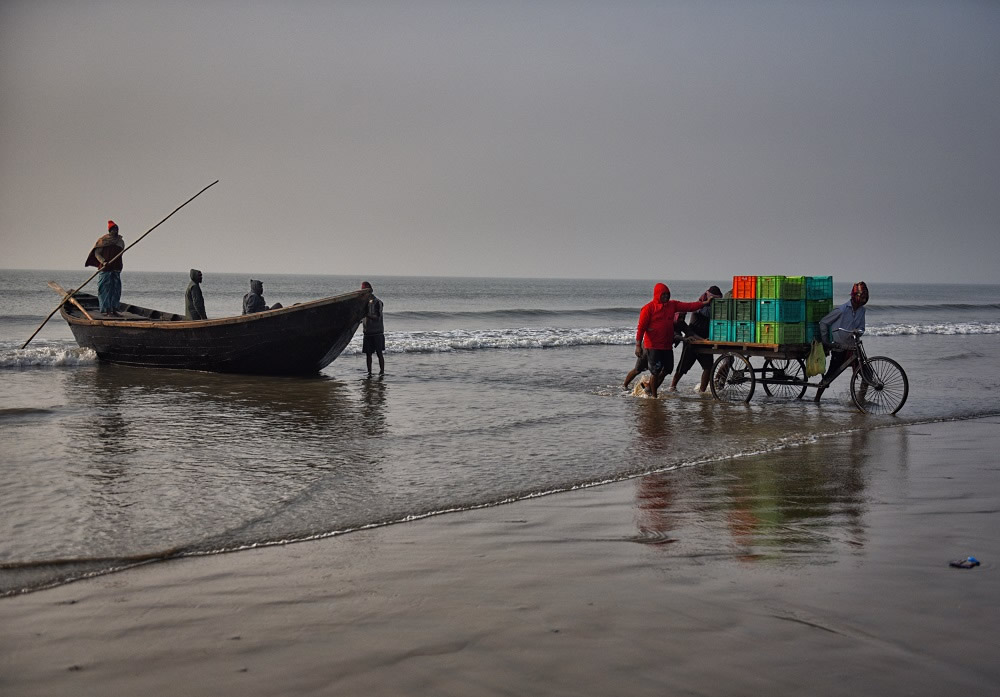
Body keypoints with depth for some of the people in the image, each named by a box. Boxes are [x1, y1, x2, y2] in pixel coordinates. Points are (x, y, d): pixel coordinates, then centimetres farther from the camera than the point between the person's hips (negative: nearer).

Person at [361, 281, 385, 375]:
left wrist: (367, 315, -26)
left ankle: (382, 371, 1)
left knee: (379, 353, -4)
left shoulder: (377, 302, -7)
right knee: (368, 353, 6)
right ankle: (369, 372, 11)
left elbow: (378, 318, -15)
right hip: (367, 332, 6)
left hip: (377, 332, -6)